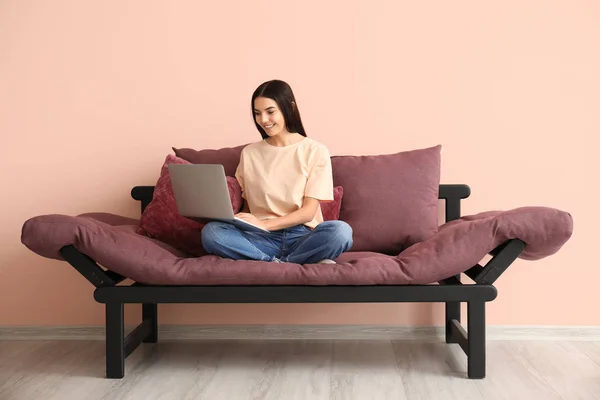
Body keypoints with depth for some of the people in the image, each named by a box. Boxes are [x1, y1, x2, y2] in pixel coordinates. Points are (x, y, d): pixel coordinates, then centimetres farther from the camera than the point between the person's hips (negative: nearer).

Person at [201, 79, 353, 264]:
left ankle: (273, 264, -20)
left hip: (302, 237, -2)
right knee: (211, 232, -27)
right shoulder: (249, 153, 12)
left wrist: (264, 224, -20)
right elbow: (248, 206, 13)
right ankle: (303, 263, -27)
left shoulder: (315, 151, 3)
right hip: (263, 238, 3)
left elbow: (308, 211, -5)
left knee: (340, 231, -35)